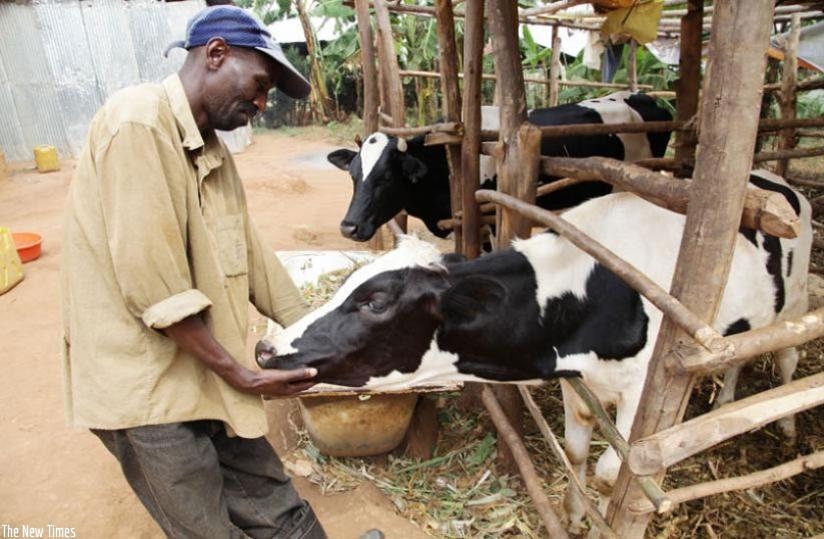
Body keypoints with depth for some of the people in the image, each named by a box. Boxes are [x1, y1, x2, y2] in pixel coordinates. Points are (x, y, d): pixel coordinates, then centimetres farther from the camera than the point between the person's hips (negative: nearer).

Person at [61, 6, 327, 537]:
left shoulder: (212, 150, 9)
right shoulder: (138, 123, -19)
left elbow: (249, 255, 10)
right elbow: (151, 281, -23)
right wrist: (237, 371, -15)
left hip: (205, 373, 8)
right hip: (144, 380, -7)